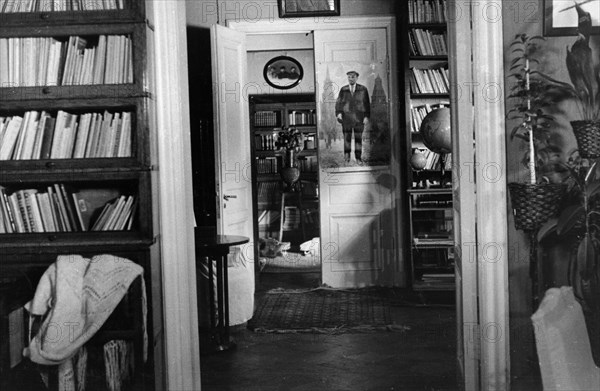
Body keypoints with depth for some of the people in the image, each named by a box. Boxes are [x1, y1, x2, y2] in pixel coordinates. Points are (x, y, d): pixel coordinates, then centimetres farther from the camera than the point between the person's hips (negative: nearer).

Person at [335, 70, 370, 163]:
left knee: (358, 137, 1)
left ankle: (358, 157, 8)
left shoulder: (363, 89, 0)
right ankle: (347, 153, 22)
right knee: (347, 137, 2)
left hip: (359, 117, -1)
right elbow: (338, 102, 2)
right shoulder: (343, 90, 3)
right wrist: (338, 113, -13)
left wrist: (367, 116, -6)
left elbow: (367, 104, 0)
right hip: (346, 117, 1)